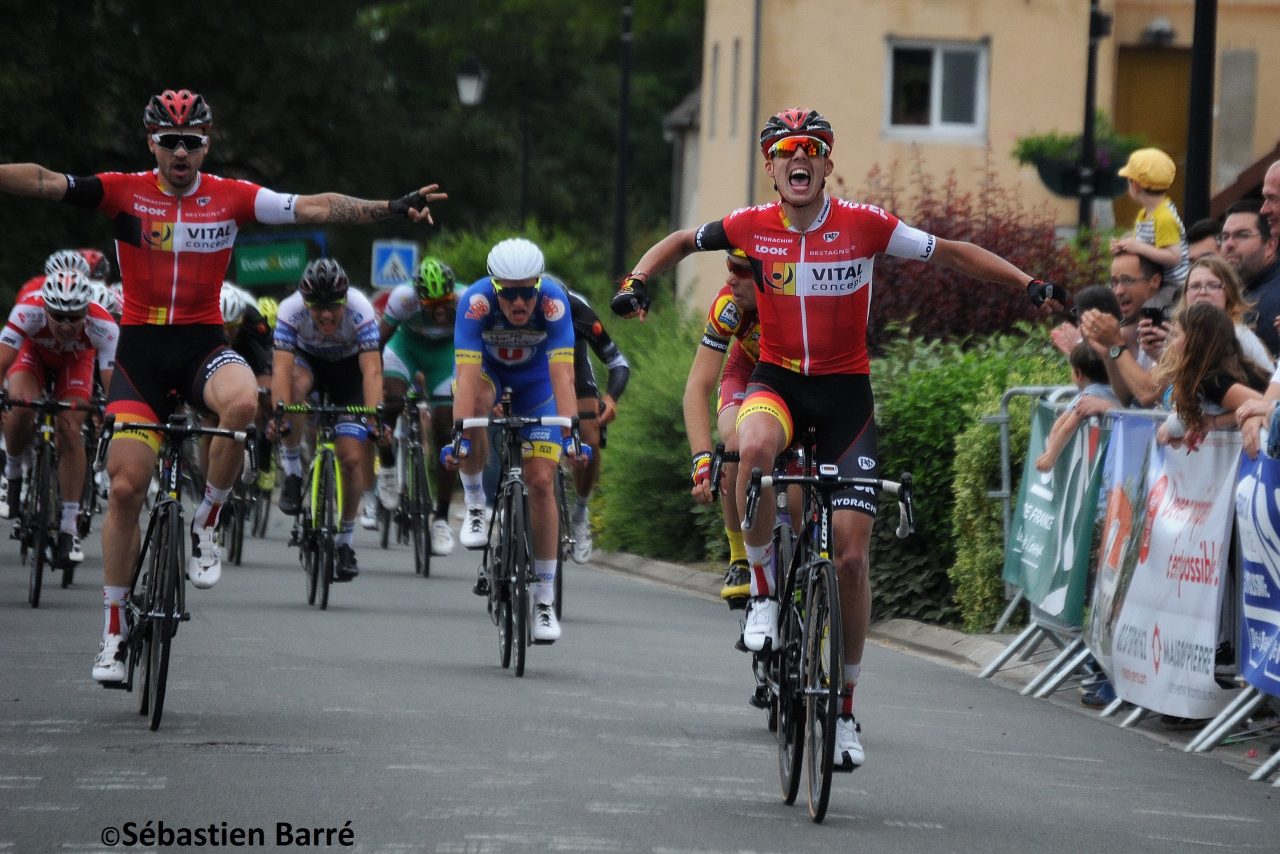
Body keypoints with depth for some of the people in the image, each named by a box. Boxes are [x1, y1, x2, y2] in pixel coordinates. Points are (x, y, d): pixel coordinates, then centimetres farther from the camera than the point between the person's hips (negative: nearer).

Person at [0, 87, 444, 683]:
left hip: (203, 344, 0)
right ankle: (113, 632, 6)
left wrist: (391, 208, -17)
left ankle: (205, 524, -11)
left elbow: (314, 208, -7)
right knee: (125, 486, -6)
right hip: (140, 348, 0)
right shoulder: (124, 192, -3)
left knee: (241, 402, -35)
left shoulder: (233, 198, -1)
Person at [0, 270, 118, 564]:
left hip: (75, 360, 0)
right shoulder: (28, 312, -41)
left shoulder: (103, 327, -40)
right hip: (33, 350, 0)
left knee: (70, 432, -17)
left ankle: (68, 528, -8)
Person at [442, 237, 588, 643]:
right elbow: (467, 376, -42)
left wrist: (570, 434, -52)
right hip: (487, 369, 0)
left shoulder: (554, 302, -34)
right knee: (477, 403, -37)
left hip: (534, 379, 0)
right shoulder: (476, 301, -35)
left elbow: (562, 375, -40)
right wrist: (459, 437, -53)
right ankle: (475, 504, -14)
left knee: (541, 482, -9)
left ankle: (544, 600, 1)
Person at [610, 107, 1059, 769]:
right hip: (777, 378, 0)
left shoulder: (864, 226, -9)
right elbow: (681, 242, 9)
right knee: (755, 447, -39)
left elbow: (950, 253, -1)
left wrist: (1028, 284, -10)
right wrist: (637, 281, -9)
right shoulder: (752, 227, -6)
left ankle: (845, 706, 12)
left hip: (845, 390, 0)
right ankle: (764, 590, -18)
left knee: (851, 556, -4)